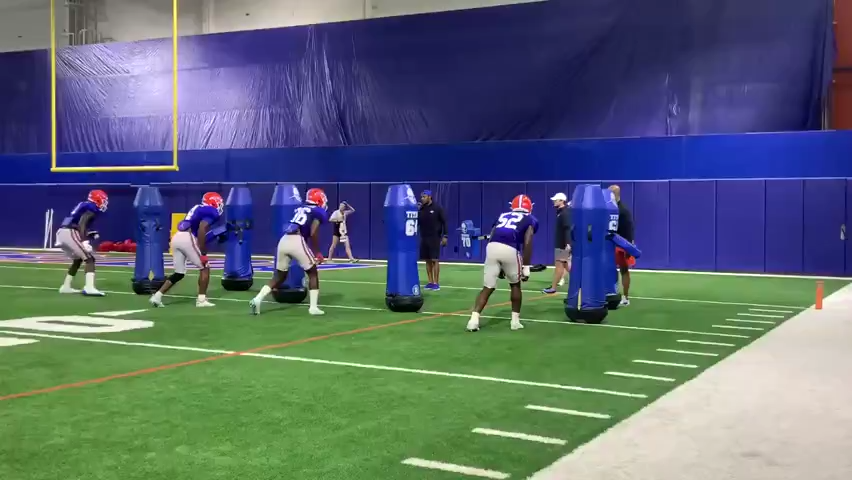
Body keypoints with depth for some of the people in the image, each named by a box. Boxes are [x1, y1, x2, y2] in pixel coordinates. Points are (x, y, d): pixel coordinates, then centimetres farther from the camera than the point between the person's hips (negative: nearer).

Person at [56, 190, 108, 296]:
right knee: (89, 259, -8)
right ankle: (89, 287, -24)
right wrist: (84, 240, -25)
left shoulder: (84, 205, 26)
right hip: (70, 233, -9)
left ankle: (66, 287, 26)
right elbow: (82, 223, -17)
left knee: (78, 259, 25)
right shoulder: (92, 208, -1)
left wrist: (89, 234, 28)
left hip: (61, 232, 9)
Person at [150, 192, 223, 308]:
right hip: (187, 239, -8)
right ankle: (201, 300, 5)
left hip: (177, 237, 8)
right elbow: (201, 230, -13)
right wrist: (203, 253, -13)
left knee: (179, 273, 15)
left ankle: (157, 296, 10)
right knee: (205, 267, 6)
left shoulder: (198, 208, 27)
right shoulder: (210, 212, -1)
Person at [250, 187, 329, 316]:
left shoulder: (299, 209, 27)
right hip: (297, 241, -6)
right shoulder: (319, 212, 8)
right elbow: (313, 233, -3)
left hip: (283, 240, 6)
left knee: (279, 276, 16)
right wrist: (318, 253, 6)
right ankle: (313, 307, 6)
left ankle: (257, 299, 1)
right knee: (313, 273, 12)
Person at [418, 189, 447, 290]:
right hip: (424, 238, 5)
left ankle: (436, 283, -4)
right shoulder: (421, 209, 7)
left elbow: (444, 222, -5)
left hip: (435, 238, -5)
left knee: (434, 260, -7)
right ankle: (430, 282, 12)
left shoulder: (437, 208, -5)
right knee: (428, 260, 6)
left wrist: (445, 236, -11)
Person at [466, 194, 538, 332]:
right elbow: (527, 243, 4)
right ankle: (515, 320, 22)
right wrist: (526, 267, 4)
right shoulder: (530, 220, 20)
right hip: (509, 250, -3)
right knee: (515, 285, 21)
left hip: (491, 247, 3)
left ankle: (474, 319, -4)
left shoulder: (502, 216, 32)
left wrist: (498, 267, 32)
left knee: (488, 287, 10)